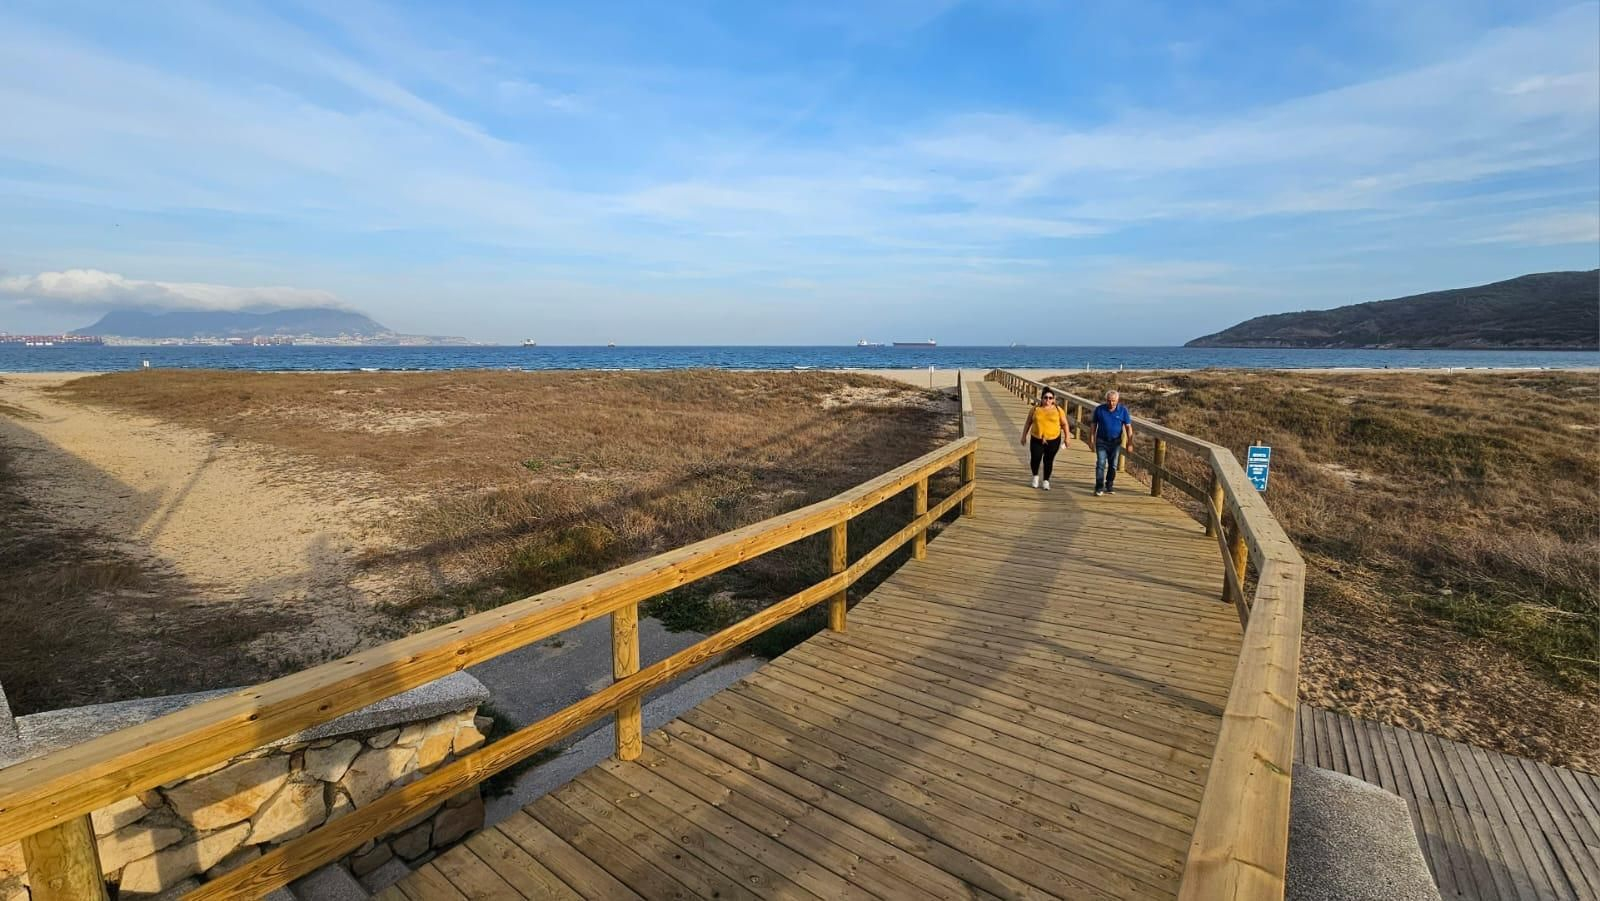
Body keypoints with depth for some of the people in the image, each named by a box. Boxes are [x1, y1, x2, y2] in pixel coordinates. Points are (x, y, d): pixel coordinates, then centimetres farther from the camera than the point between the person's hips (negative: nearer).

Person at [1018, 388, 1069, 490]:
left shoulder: (1058, 410, -1)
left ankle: (1046, 481, 23)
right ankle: (1035, 476, 23)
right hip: (1036, 440, 0)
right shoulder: (1035, 409, 0)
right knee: (1035, 459, -6)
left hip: (1053, 440, 0)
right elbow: (1028, 423, 9)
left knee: (1048, 460, 6)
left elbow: (1064, 424, 6)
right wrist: (1024, 436, 10)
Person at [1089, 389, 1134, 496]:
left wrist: (1130, 443, -5)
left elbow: (1128, 427, -2)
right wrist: (1091, 440, 0)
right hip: (1101, 442, -1)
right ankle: (1099, 487, -10)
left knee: (1113, 465, 10)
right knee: (1100, 464, -10)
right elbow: (1093, 425, 1)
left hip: (1116, 442, 1)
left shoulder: (1123, 410, -6)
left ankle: (1109, 486, 23)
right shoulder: (1099, 409, -6)